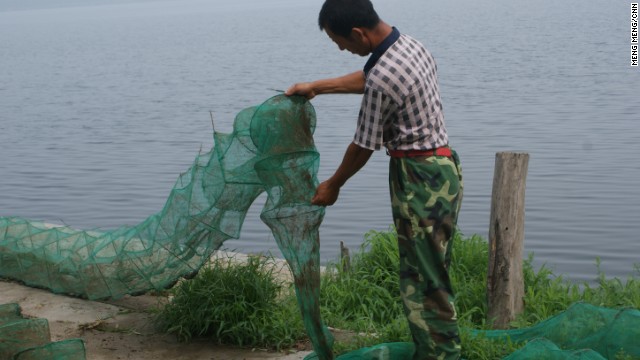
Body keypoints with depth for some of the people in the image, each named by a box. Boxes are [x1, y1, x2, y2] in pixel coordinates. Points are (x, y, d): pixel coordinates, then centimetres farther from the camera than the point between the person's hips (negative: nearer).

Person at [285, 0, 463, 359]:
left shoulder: (382, 79, -23)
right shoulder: (411, 44, 5)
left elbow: (363, 147, -11)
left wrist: (333, 185, 6)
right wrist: (316, 86, 31)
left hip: (420, 179, -10)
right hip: (441, 167, 10)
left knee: (426, 279, -1)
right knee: (425, 274, 16)